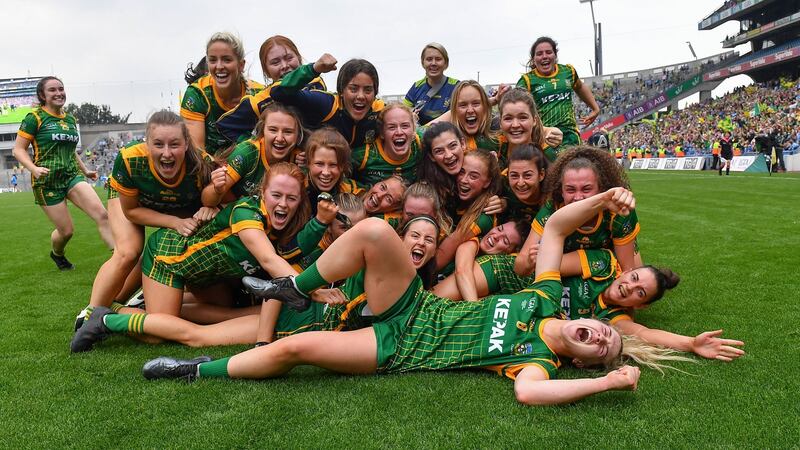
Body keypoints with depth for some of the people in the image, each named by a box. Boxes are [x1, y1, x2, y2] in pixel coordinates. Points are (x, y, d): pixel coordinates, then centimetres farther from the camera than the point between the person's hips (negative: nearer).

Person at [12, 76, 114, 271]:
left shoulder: (71, 119, 14)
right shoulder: (35, 118, -4)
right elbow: (18, 149, -6)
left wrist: (85, 170, 24)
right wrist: (34, 169, -21)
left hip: (72, 175, 5)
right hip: (47, 180, -5)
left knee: (102, 215, -18)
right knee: (66, 231, -1)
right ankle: (57, 254, 34)